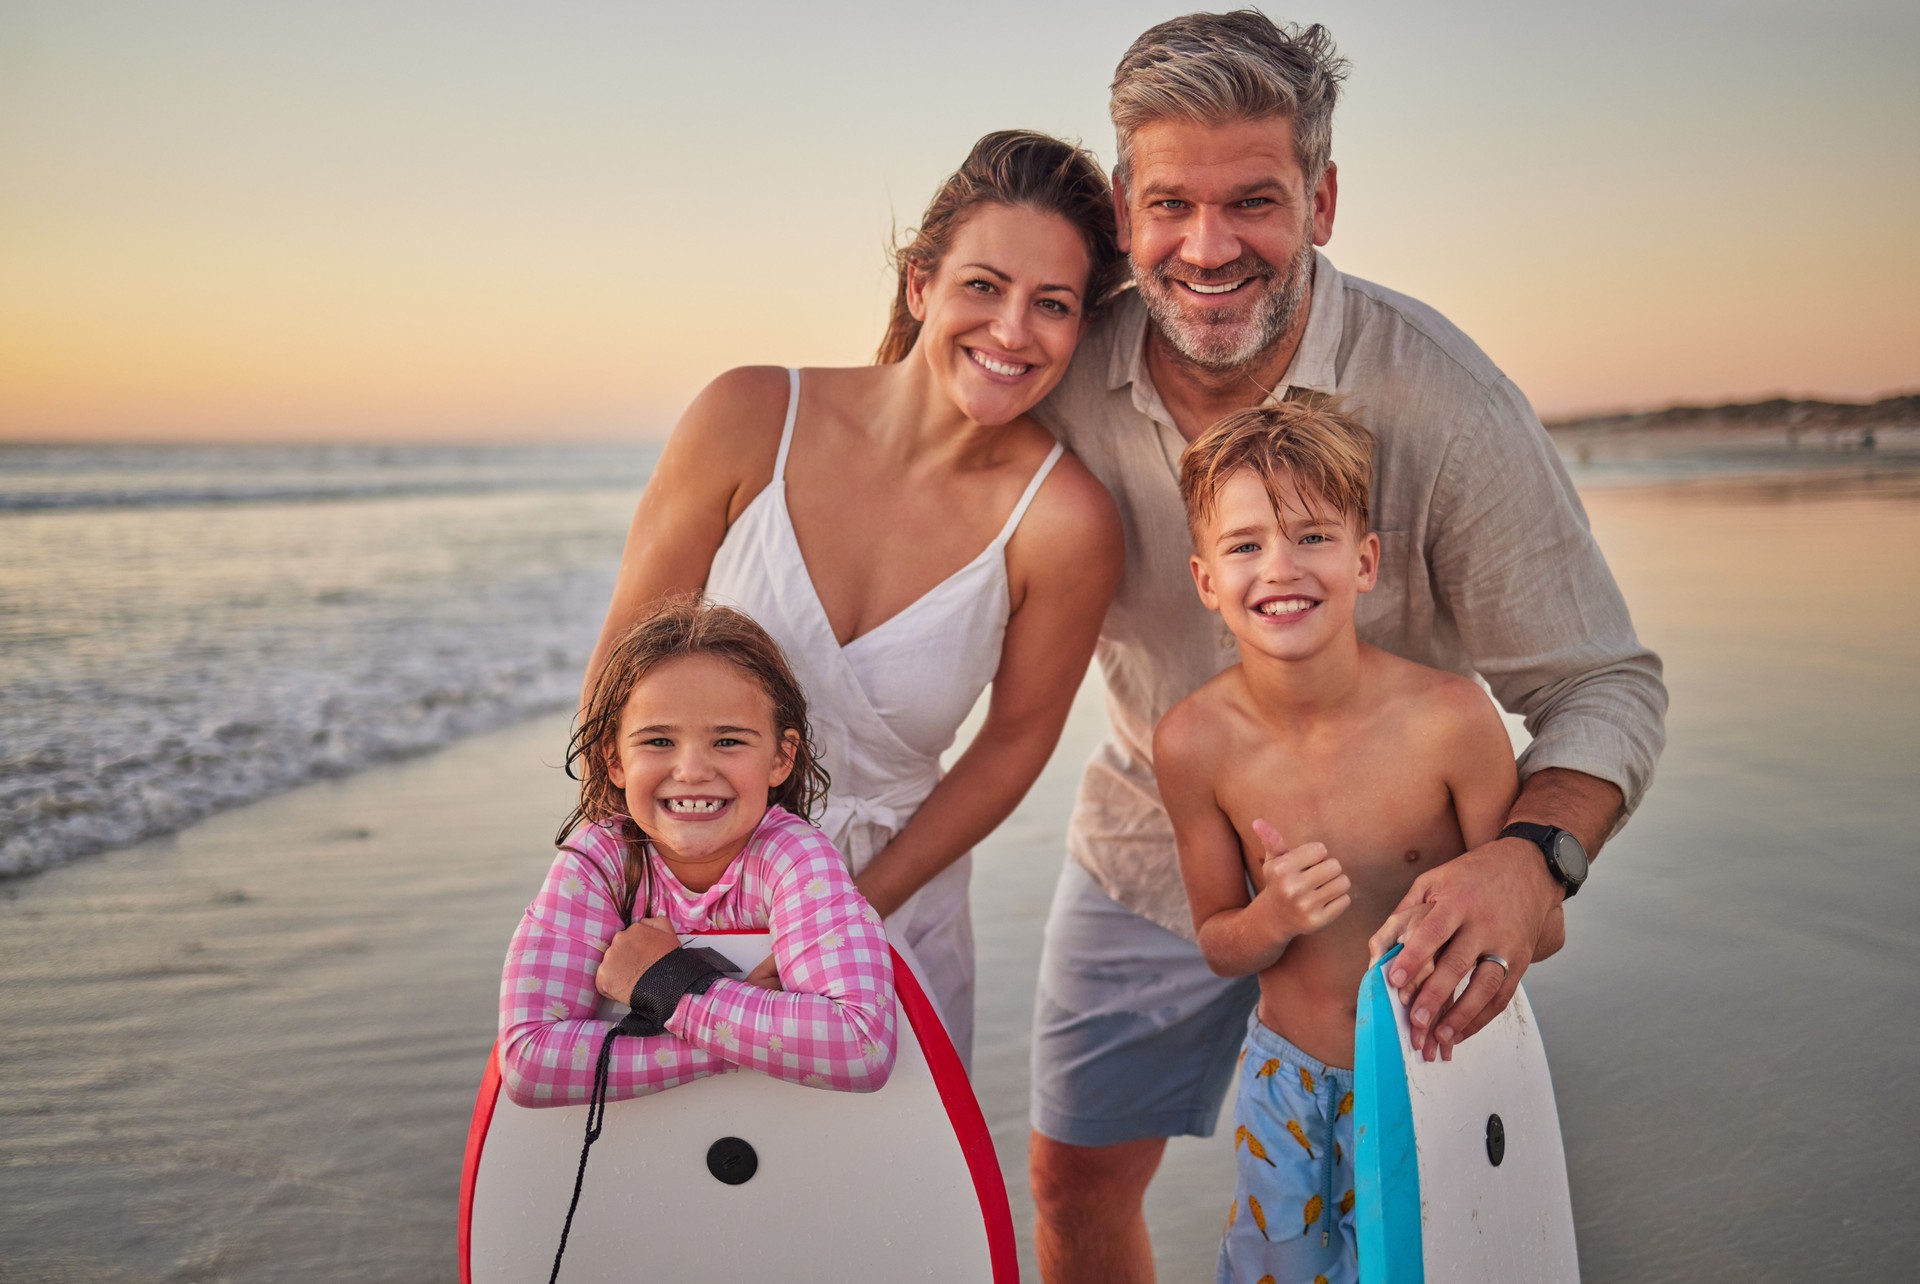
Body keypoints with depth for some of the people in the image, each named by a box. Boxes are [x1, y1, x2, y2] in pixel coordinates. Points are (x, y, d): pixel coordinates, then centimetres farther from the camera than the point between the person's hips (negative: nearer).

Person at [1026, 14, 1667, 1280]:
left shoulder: (1443, 403, -25)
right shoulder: (1070, 376, -14)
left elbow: (1606, 683, -21)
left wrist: (1533, 854, -40)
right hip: (1145, 855, 3)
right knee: (1075, 1180, 16)